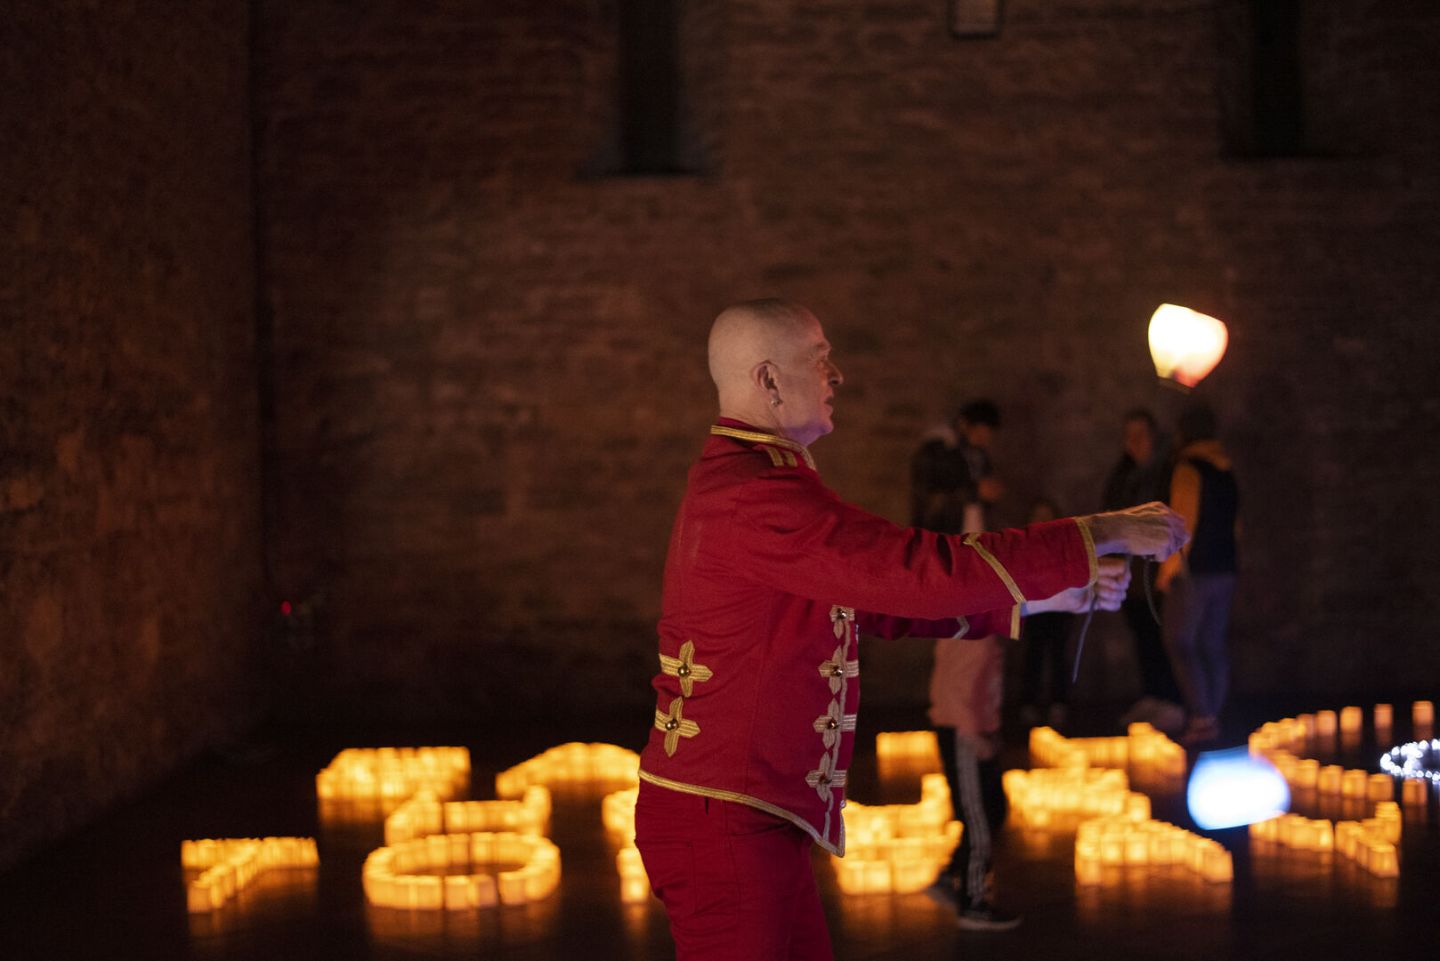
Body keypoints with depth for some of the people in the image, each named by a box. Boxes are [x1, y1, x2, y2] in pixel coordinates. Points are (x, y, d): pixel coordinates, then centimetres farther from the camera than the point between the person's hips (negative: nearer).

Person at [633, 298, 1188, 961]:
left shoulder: (745, 483, 16)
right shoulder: (754, 496, -19)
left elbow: (883, 601, 19)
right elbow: (925, 572, -23)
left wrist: (1048, 594, 14)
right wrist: (1096, 536, -14)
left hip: (763, 822, 10)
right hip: (721, 824, -10)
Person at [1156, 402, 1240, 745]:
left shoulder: (1187, 469, -12)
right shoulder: (1227, 471, 12)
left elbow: (1184, 522, -19)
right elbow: (1236, 524, 16)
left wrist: (1169, 567, -16)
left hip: (1193, 572, -8)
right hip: (1225, 569, 8)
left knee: (1180, 642, -5)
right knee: (1213, 644, 10)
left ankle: (1201, 716, -14)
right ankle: (1212, 717, 10)